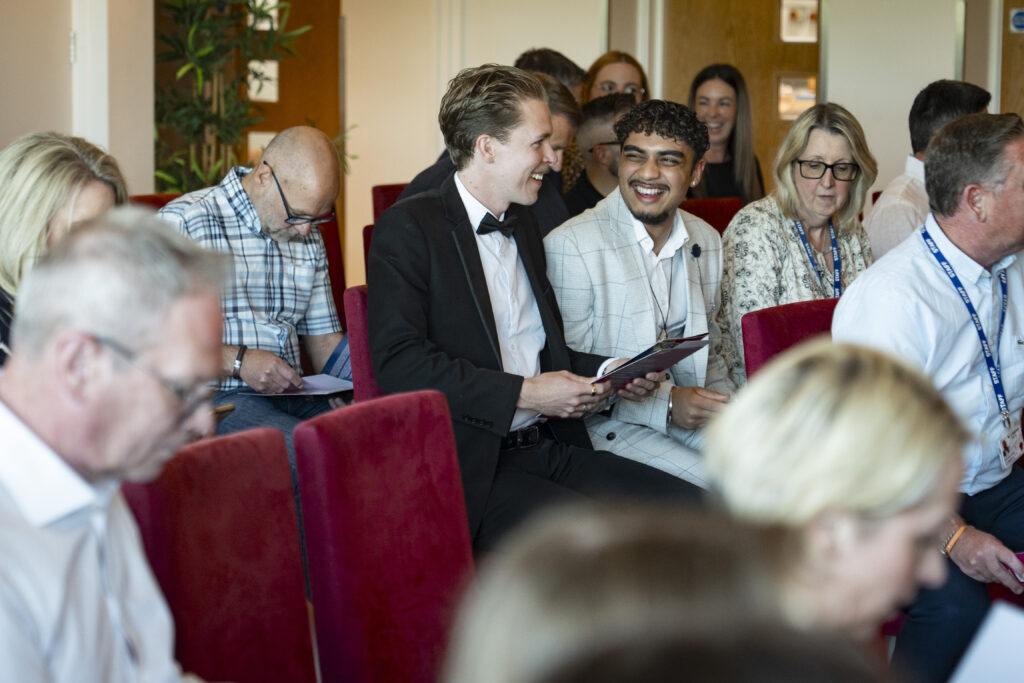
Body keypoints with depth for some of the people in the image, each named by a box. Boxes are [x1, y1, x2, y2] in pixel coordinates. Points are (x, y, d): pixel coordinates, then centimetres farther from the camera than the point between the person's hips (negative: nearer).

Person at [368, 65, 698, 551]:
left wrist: (607, 371, 8)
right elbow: (398, 361, -17)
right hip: (471, 470, -8)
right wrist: (525, 394, -17)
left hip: (550, 448, 8)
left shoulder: (522, 227, 21)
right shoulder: (408, 229, -5)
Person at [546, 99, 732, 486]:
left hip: (684, 411, 7)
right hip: (608, 422, -7)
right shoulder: (569, 245, -11)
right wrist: (666, 404, -21)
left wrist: (726, 407, -2)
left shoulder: (707, 241, 11)